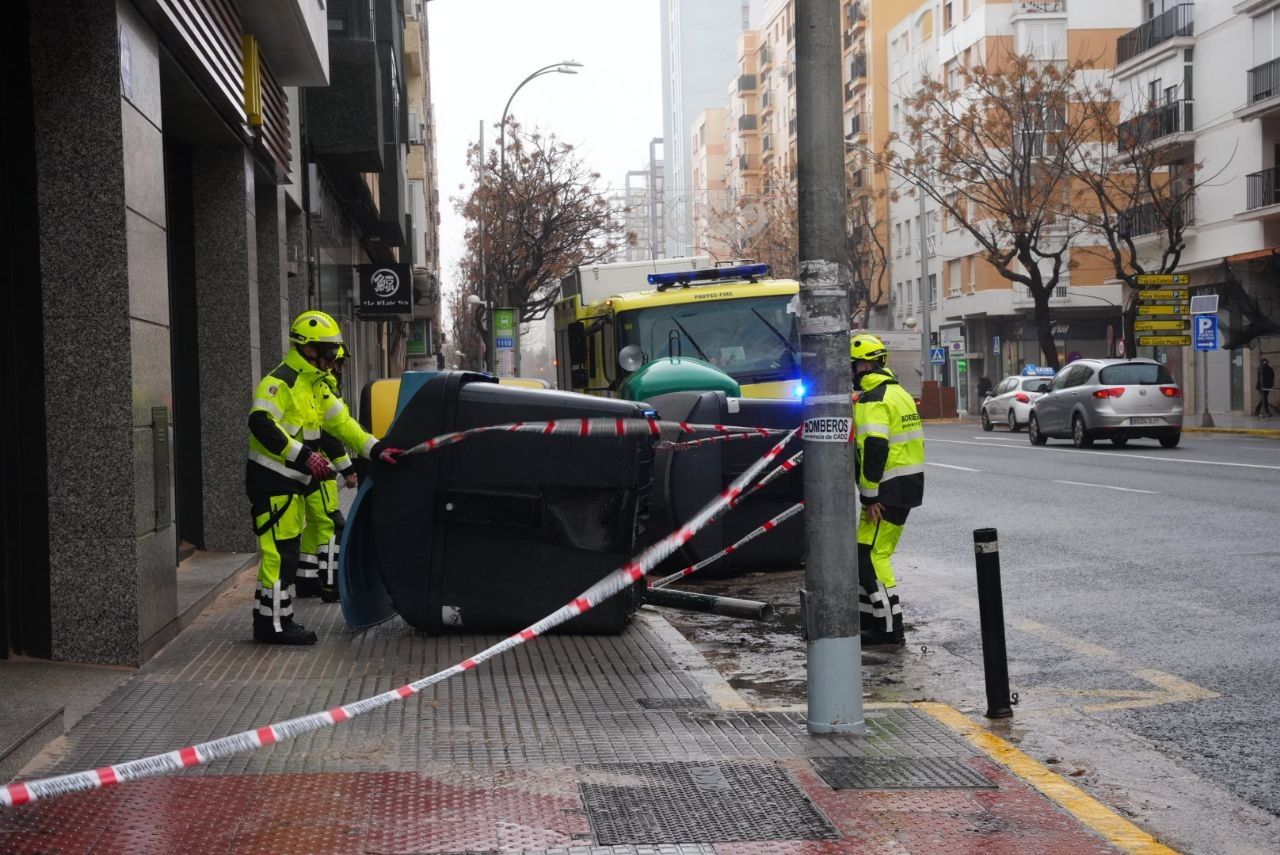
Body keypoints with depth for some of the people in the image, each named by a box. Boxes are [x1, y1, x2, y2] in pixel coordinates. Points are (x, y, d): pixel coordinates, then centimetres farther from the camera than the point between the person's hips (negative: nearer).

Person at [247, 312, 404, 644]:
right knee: (279, 552, -9)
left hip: (292, 482, 10)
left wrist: (375, 449, 8)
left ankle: (278, 620, 19)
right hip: (272, 480, -10)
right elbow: (261, 424, -27)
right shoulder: (281, 381, -15)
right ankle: (272, 624, -4)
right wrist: (304, 457, -30)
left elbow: (341, 422, 18)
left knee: (287, 551, 12)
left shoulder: (315, 384, 16)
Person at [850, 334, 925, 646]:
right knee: (869, 551, 18)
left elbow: (874, 449, -24)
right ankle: (868, 616, 26)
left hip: (889, 489, -10)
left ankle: (890, 628, -7)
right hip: (909, 482, 10)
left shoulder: (872, 400, -15)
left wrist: (870, 497, -20)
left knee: (871, 555, -7)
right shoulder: (899, 393, 17)